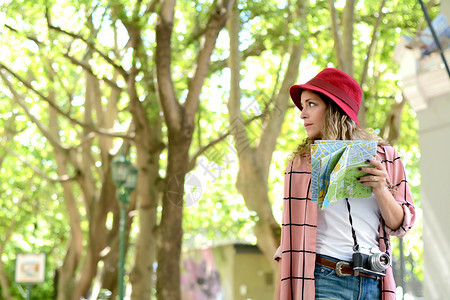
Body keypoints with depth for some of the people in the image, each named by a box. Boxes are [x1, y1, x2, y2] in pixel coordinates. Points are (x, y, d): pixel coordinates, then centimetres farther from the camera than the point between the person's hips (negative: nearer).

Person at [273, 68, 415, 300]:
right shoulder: (301, 162, 9)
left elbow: (400, 225, 11)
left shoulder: (384, 157, 11)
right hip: (322, 280, -1)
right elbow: (291, 233, 8)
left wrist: (380, 189, -7)